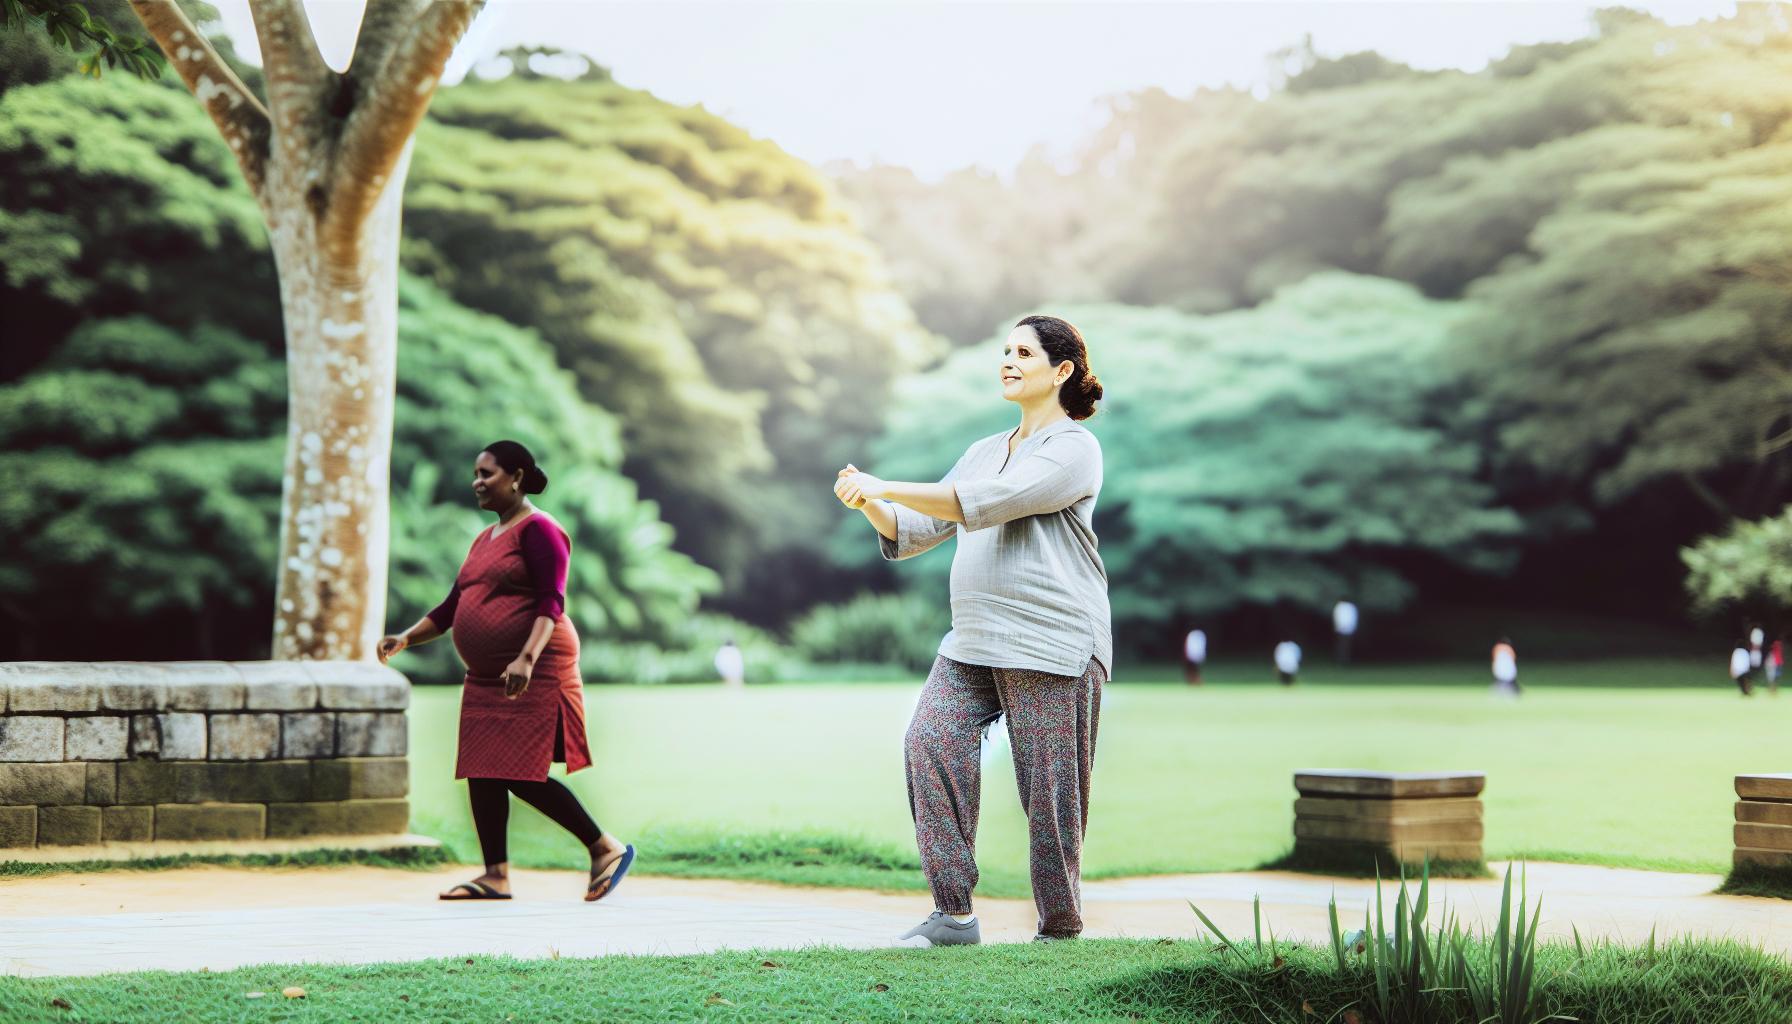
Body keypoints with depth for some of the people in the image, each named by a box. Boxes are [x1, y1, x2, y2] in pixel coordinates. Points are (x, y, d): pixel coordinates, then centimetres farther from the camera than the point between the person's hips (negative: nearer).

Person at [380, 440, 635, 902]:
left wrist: (527, 659, -30)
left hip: (535, 676, -9)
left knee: (523, 775, -12)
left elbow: (551, 603, -17)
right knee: (482, 773, 4)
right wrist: (406, 638, 7)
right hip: (484, 679, 9)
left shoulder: (538, 529, -8)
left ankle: (607, 848, -1)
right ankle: (496, 876, 8)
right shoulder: (485, 539, 20)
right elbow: (452, 607, 21)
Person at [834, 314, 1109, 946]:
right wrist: (869, 507, 1)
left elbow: (984, 504, -17)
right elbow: (915, 533, 22)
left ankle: (1061, 928, 9)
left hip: (1051, 643, -7)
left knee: (1049, 788, -5)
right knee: (931, 741, -14)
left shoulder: (1074, 448, -3)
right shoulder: (985, 452, 22)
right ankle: (952, 914, -11)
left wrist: (886, 488, -17)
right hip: (972, 640, 7)